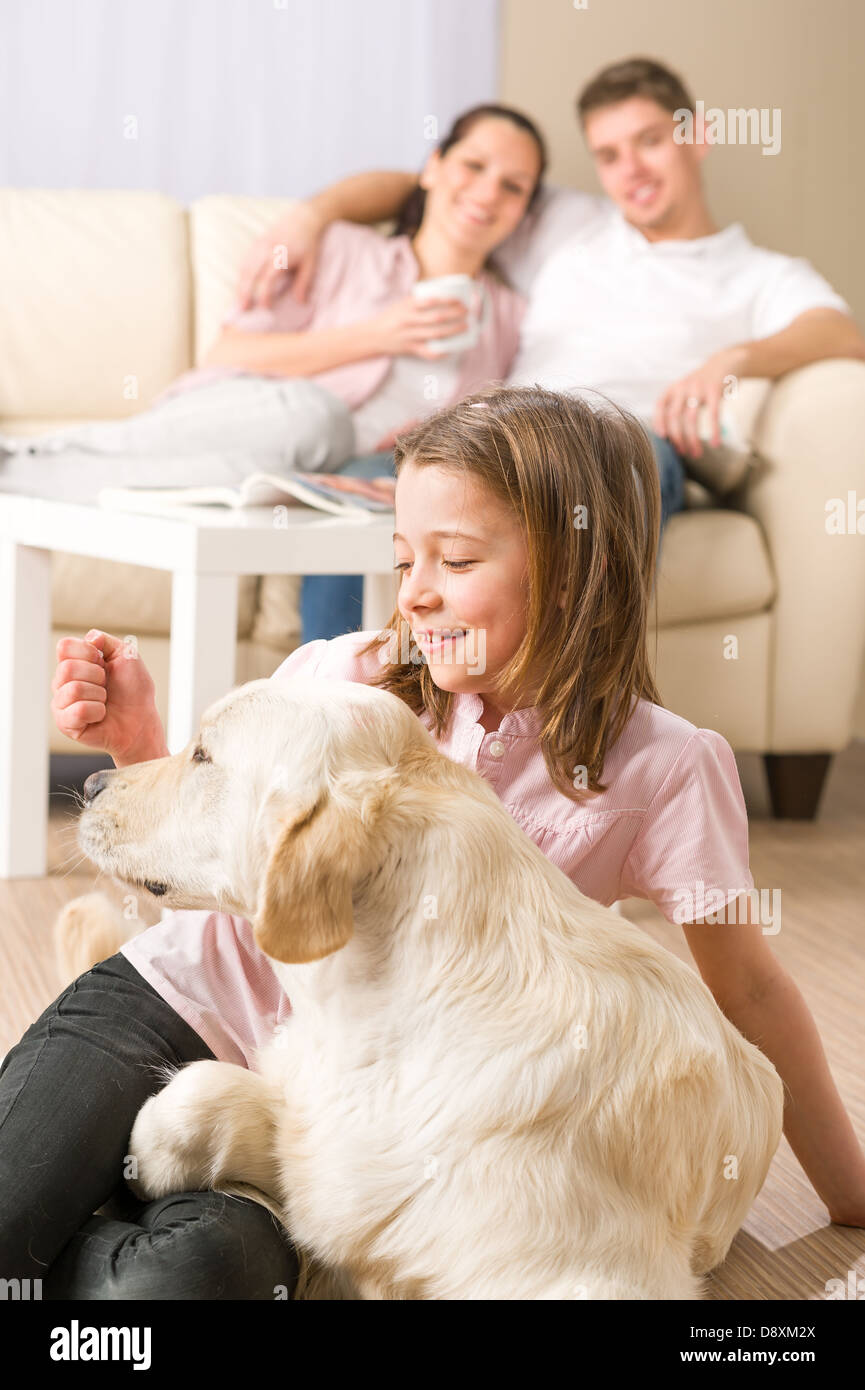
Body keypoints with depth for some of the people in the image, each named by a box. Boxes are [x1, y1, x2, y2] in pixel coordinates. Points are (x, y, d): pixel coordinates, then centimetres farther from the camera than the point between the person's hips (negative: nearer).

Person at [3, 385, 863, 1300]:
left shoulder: (659, 770, -6)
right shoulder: (342, 677, -1)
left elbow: (747, 990, 2)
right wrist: (137, 744, -7)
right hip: (182, 996, 1)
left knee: (191, 1277, -29)